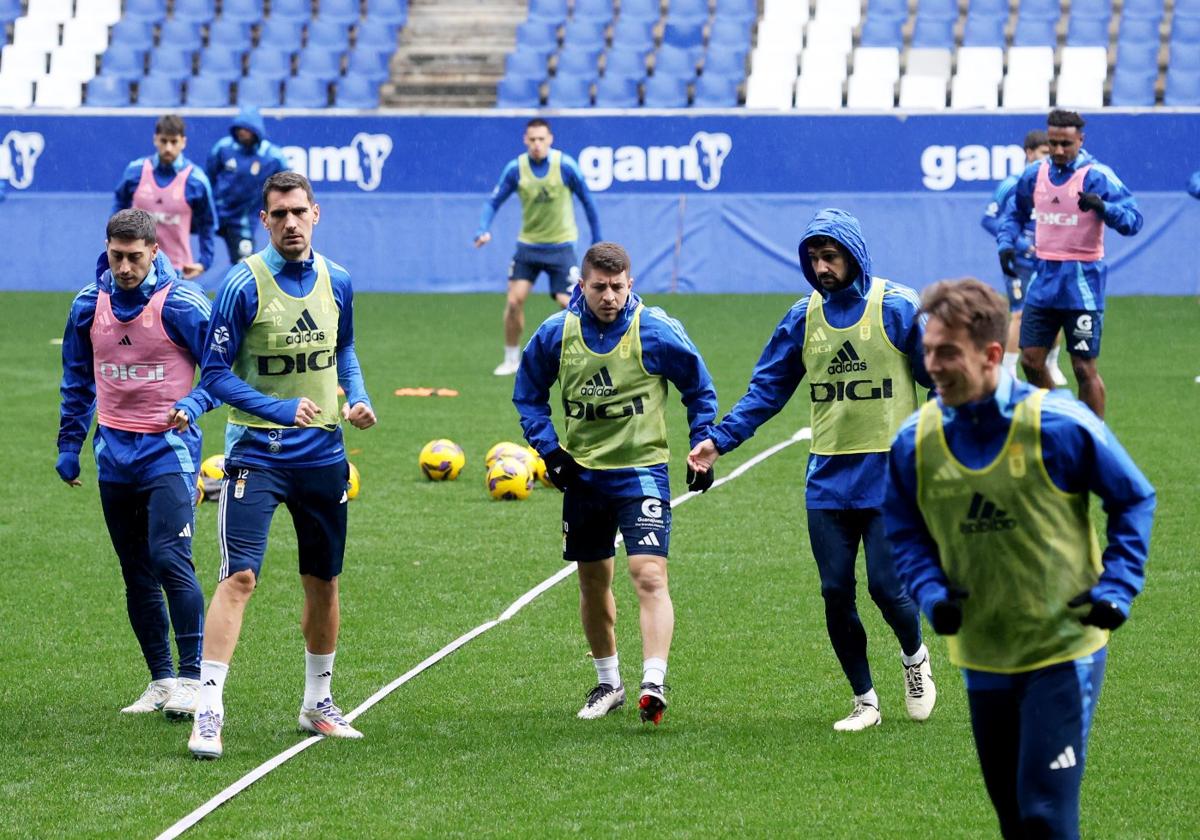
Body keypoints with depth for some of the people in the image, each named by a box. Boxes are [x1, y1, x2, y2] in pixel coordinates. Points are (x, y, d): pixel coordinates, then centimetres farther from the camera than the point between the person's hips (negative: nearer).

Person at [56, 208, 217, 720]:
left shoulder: (182, 304, -10)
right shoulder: (88, 305, 5)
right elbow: (77, 379, 17)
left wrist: (191, 405, -21)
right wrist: (69, 446, 17)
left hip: (168, 451, -5)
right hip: (114, 455, 5)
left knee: (170, 560, -17)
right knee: (136, 575, 8)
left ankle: (191, 678, -12)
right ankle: (161, 679, 16)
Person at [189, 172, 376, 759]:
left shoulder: (335, 282, 5)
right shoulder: (243, 284, -11)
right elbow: (215, 373, -10)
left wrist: (357, 397, 2)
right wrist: (281, 410, -21)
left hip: (323, 453, 5)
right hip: (257, 451, -5)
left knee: (323, 581, 12)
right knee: (240, 576, -15)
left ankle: (318, 703, 29)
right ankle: (208, 711, -14)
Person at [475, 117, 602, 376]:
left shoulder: (565, 165, -14)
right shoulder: (516, 168, -9)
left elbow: (587, 201, -3)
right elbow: (493, 202, -2)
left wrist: (597, 240, -1)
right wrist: (483, 230, -20)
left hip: (560, 246, -2)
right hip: (528, 245, 2)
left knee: (568, 302, -11)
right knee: (514, 299, -10)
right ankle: (511, 359, 7)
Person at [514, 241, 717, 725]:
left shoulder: (657, 331, -11)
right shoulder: (556, 334, -5)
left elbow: (700, 390, 5)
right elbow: (528, 395, 11)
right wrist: (549, 450, -1)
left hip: (641, 472, -4)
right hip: (582, 476, 4)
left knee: (649, 576, -18)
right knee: (593, 582, 13)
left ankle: (654, 685, -24)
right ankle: (608, 684, 29)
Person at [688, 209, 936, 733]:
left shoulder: (897, 308, -6)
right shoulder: (804, 317, 6)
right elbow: (767, 389, 11)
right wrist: (720, 440, 1)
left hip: (889, 475, -4)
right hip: (828, 478, 4)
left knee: (886, 585, -8)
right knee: (836, 594, 3)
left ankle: (915, 657, 25)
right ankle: (864, 702, 18)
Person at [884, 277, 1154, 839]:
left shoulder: (1059, 424, -16)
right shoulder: (914, 441, -6)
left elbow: (1134, 500, -2)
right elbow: (905, 534, 9)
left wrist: (1116, 588, -12)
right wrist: (932, 593, -9)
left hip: (1064, 650, -4)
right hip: (981, 657, 4)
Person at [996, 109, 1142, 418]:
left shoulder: (1096, 176, -11)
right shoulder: (1034, 175, 6)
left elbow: (1133, 220, -19)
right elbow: (1014, 213, 24)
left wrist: (1103, 208, -37)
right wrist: (1006, 242, 5)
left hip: (1081, 283, -6)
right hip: (1044, 277, 6)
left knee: (1084, 367, -3)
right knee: (1031, 360, 7)